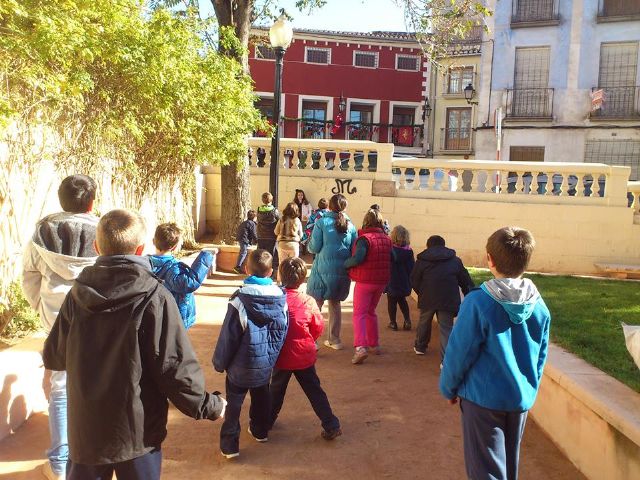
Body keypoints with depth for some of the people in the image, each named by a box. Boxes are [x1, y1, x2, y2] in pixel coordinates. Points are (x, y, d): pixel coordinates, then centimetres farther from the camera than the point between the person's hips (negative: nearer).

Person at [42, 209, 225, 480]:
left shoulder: (77, 295, -7)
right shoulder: (154, 297, -19)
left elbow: (54, 358, 5)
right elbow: (175, 366, -19)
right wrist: (209, 406, -4)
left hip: (85, 429, 3)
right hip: (137, 431, -3)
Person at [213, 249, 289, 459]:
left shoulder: (240, 300, -24)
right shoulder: (281, 298, -11)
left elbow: (228, 337, -17)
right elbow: (283, 333, 1)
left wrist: (219, 362, -2)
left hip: (242, 365, -4)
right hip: (267, 363, 5)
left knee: (234, 403, 12)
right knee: (261, 397, 26)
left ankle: (229, 444, 16)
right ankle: (260, 430, 44)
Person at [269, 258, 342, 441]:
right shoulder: (308, 301, -13)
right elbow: (318, 327, -2)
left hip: (281, 357, 0)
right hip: (304, 355, 1)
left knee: (276, 390, 19)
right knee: (315, 391, 11)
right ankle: (331, 425, 12)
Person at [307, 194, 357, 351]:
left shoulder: (322, 222, -5)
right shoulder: (350, 226, 4)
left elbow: (314, 248, -6)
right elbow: (354, 250, 6)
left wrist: (310, 246, 15)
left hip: (323, 270, -4)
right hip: (342, 271, 4)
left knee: (315, 304, 3)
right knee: (335, 303, 19)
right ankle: (334, 339, 26)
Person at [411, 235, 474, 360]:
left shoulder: (422, 260, 7)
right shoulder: (455, 261, 11)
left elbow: (414, 281, 8)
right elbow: (466, 282, 10)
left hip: (427, 299, 1)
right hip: (448, 301, 0)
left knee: (424, 323, 23)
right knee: (446, 328, 2)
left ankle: (420, 347, 41)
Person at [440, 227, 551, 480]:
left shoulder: (478, 302, -21)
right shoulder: (539, 306, -5)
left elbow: (459, 352, -15)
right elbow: (540, 356, 6)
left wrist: (449, 388, 1)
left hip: (483, 397, -5)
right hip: (522, 398, 5)